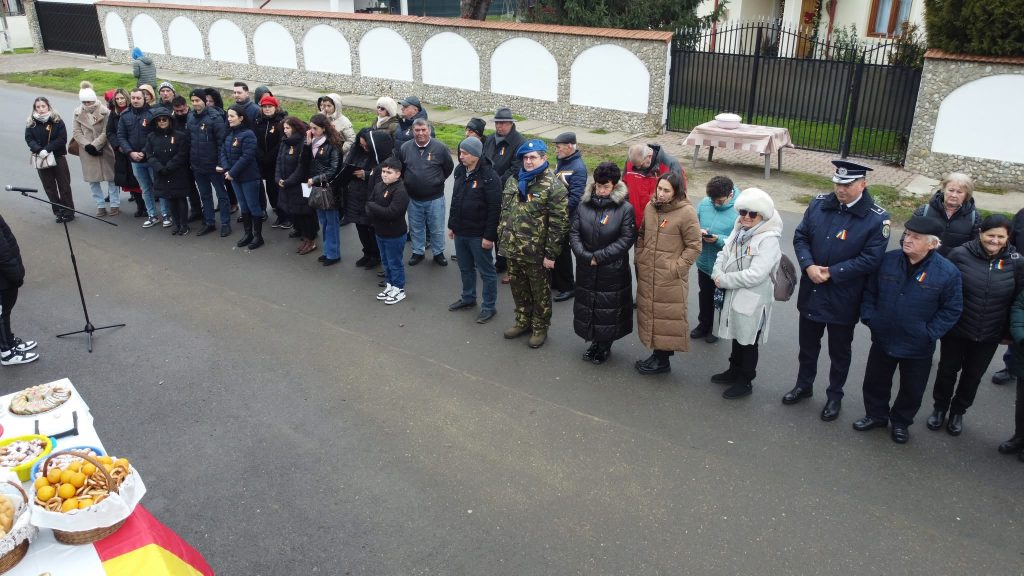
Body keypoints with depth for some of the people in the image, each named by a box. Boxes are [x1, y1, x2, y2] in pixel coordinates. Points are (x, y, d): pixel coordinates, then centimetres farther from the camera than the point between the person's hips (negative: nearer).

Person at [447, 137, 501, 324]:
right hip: (460, 232, 8)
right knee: (465, 268, 21)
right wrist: (452, 225, 16)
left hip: (479, 235, -7)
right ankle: (468, 298, 38)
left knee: (486, 271, 5)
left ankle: (489, 306, 16)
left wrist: (489, 236, -20)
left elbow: (495, 209, -19)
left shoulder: (489, 177, -19)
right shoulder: (460, 171, 6)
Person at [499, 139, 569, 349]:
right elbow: (504, 212, 17)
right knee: (518, 289, 20)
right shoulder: (514, 181, 7)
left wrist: (551, 254, -18)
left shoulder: (554, 186, -15)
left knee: (540, 292, 10)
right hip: (512, 249, 6)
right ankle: (523, 322, 39)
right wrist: (502, 239, 14)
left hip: (536, 253, -6)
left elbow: (559, 224, -17)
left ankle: (540, 328, 28)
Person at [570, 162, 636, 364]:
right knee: (587, 306, 14)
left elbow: (626, 239, -14)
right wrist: (585, 256, -15)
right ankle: (594, 342, 33)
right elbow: (573, 233, -1)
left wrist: (599, 256, -17)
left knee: (609, 309, 6)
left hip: (613, 271, -4)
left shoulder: (625, 208, -9)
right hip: (586, 270, 4)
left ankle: (605, 346, 26)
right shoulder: (584, 205, 1)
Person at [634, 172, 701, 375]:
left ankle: (663, 360, 14)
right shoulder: (650, 207, 6)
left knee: (667, 318, 2)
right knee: (648, 313, 15)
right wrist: (640, 258, 11)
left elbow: (694, 246, -10)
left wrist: (676, 268, -13)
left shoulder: (686, 212, -13)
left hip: (670, 279, -7)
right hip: (647, 275, 7)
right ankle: (656, 353, 30)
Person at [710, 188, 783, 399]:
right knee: (736, 336, 23)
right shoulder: (738, 231, 5)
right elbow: (723, 255, 9)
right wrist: (717, 275, -11)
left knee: (748, 342, 8)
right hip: (732, 296, 7)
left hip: (752, 300, -7)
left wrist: (725, 280, -18)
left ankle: (745, 382, 24)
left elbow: (755, 275, -26)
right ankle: (735, 370, 41)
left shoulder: (769, 239, -20)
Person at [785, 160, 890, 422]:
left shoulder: (877, 218, -16)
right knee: (807, 344, 21)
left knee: (839, 351, 15)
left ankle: (835, 395, 35)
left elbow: (870, 259, -18)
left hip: (843, 299, -3)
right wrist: (808, 266, -16)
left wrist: (832, 272, -21)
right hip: (811, 292, 4)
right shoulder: (819, 203, -4)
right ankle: (804, 385, 43)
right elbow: (800, 236, 1)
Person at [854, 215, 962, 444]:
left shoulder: (948, 272, -16)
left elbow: (951, 310, -7)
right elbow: (869, 292, 4)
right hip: (882, 339, 2)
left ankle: (901, 422, 40)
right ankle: (876, 415, 41)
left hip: (917, 348, -2)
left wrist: (929, 334, -13)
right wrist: (868, 318, -5)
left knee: (912, 390, 16)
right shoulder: (887, 260, -9)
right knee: (875, 382, 18)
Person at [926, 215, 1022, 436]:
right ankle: (940, 408, 38)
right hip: (956, 330, -2)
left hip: (989, 336, 2)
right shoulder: (960, 254, -14)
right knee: (947, 370, 15)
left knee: (973, 375, 18)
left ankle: (958, 412, 40)